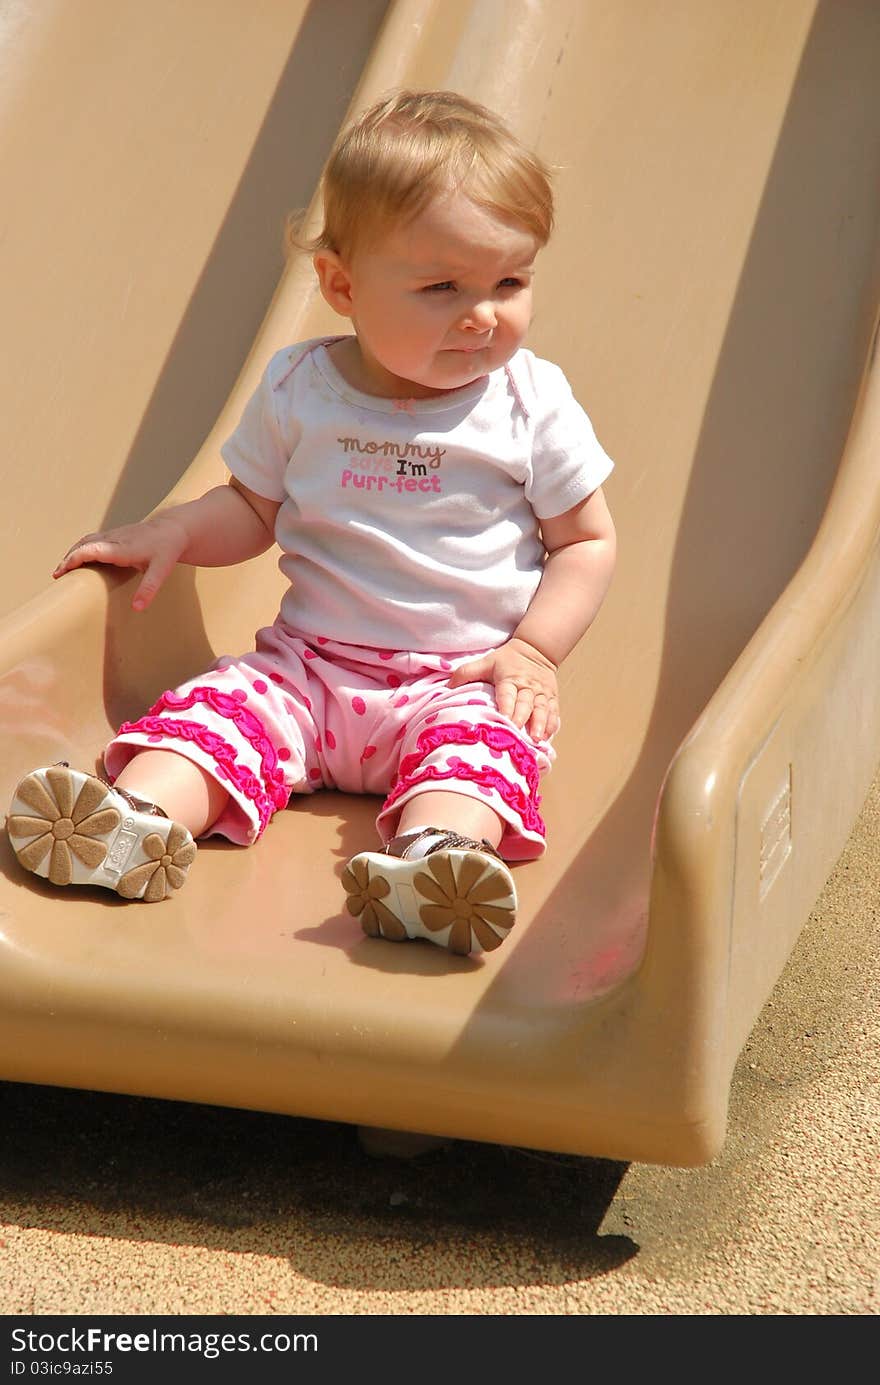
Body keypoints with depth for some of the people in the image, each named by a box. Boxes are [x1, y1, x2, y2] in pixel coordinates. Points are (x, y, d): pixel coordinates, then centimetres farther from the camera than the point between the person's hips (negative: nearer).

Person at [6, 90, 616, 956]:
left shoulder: (531, 402, 0)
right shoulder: (298, 390, 5)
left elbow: (586, 541, 7)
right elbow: (252, 508, 18)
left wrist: (534, 650, -7)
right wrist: (173, 532, -3)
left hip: (460, 679, -2)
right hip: (309, 665, 2)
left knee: (475, 737, -34)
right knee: (222, 703, -25)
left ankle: (435, 857, -63)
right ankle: (137, 820, -51)